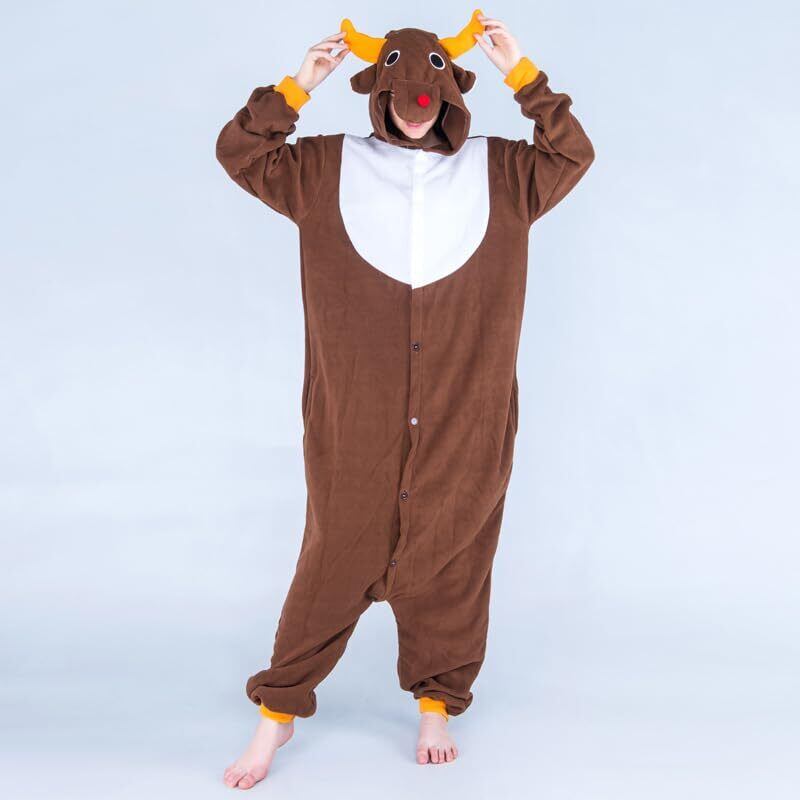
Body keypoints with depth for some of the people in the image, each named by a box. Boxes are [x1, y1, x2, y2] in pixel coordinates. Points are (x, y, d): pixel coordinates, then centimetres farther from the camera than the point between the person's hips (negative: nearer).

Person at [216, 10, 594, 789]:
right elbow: (240, 153, 6)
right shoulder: (330, 168, 7)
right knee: (335, 559, 6)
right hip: (355, 423, -1)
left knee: (450, 563, 9)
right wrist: (296, 85, -4)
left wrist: (522, 73, -3)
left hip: (465, 421, 1)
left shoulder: (498, 172, 9)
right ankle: (279, 710, 21)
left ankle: (437, 704, 28)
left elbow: (572, 155, 2)